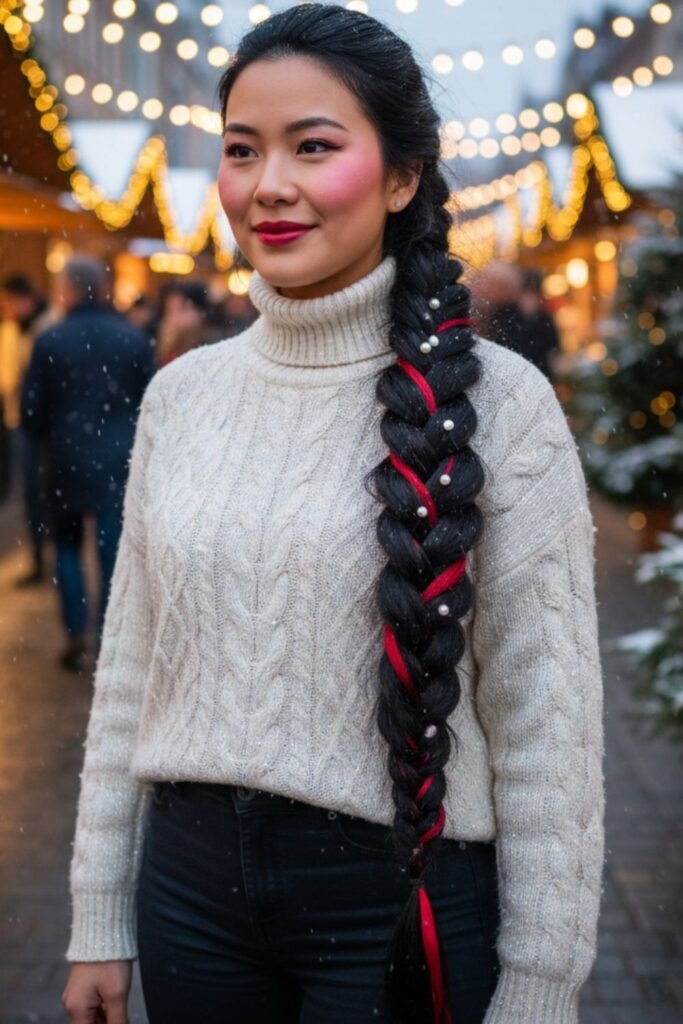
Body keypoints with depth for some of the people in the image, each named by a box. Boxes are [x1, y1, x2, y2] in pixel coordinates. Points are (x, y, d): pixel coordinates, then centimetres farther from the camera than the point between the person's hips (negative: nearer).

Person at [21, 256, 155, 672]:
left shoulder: (50, 341, -8)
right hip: (120, 462, 0)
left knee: (68, 546, 17)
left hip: (69, 460, 0)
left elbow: (32, 411, -3)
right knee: (115, 553, 7)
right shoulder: (134, 338, -5)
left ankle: (77, 636, 11)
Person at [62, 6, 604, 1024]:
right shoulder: (181, 394, 2)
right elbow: (130, 667, 7)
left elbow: (548, 726, -10)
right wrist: (99, 921, 9)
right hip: (190, 883, 4)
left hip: (400, 899, -4)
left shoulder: (499, 403, -11)